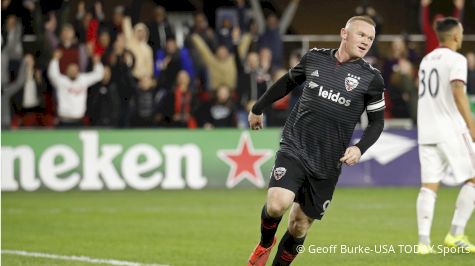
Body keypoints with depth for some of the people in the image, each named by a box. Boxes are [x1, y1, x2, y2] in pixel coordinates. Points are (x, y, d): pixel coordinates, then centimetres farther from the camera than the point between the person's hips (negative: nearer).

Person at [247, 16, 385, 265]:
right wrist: (258, 108, 31)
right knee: (277, 204, -22)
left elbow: (377, 122, 7)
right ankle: (265, 243, 10)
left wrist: (359, 148, -11)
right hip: (294, 148, 0)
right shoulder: (315, 58, 3)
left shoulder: (371, 78, -1)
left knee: (299, 226, 3)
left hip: (327, 164, 1)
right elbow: (288, 82, 21)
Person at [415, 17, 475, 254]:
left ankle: (424, 240, -8)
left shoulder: (426, 60, 18)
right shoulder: (456, 59, -6)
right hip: (451, 131, -7)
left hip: (426, 133, 7)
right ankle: (456, 234, -3)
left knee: (429, 186, 2)